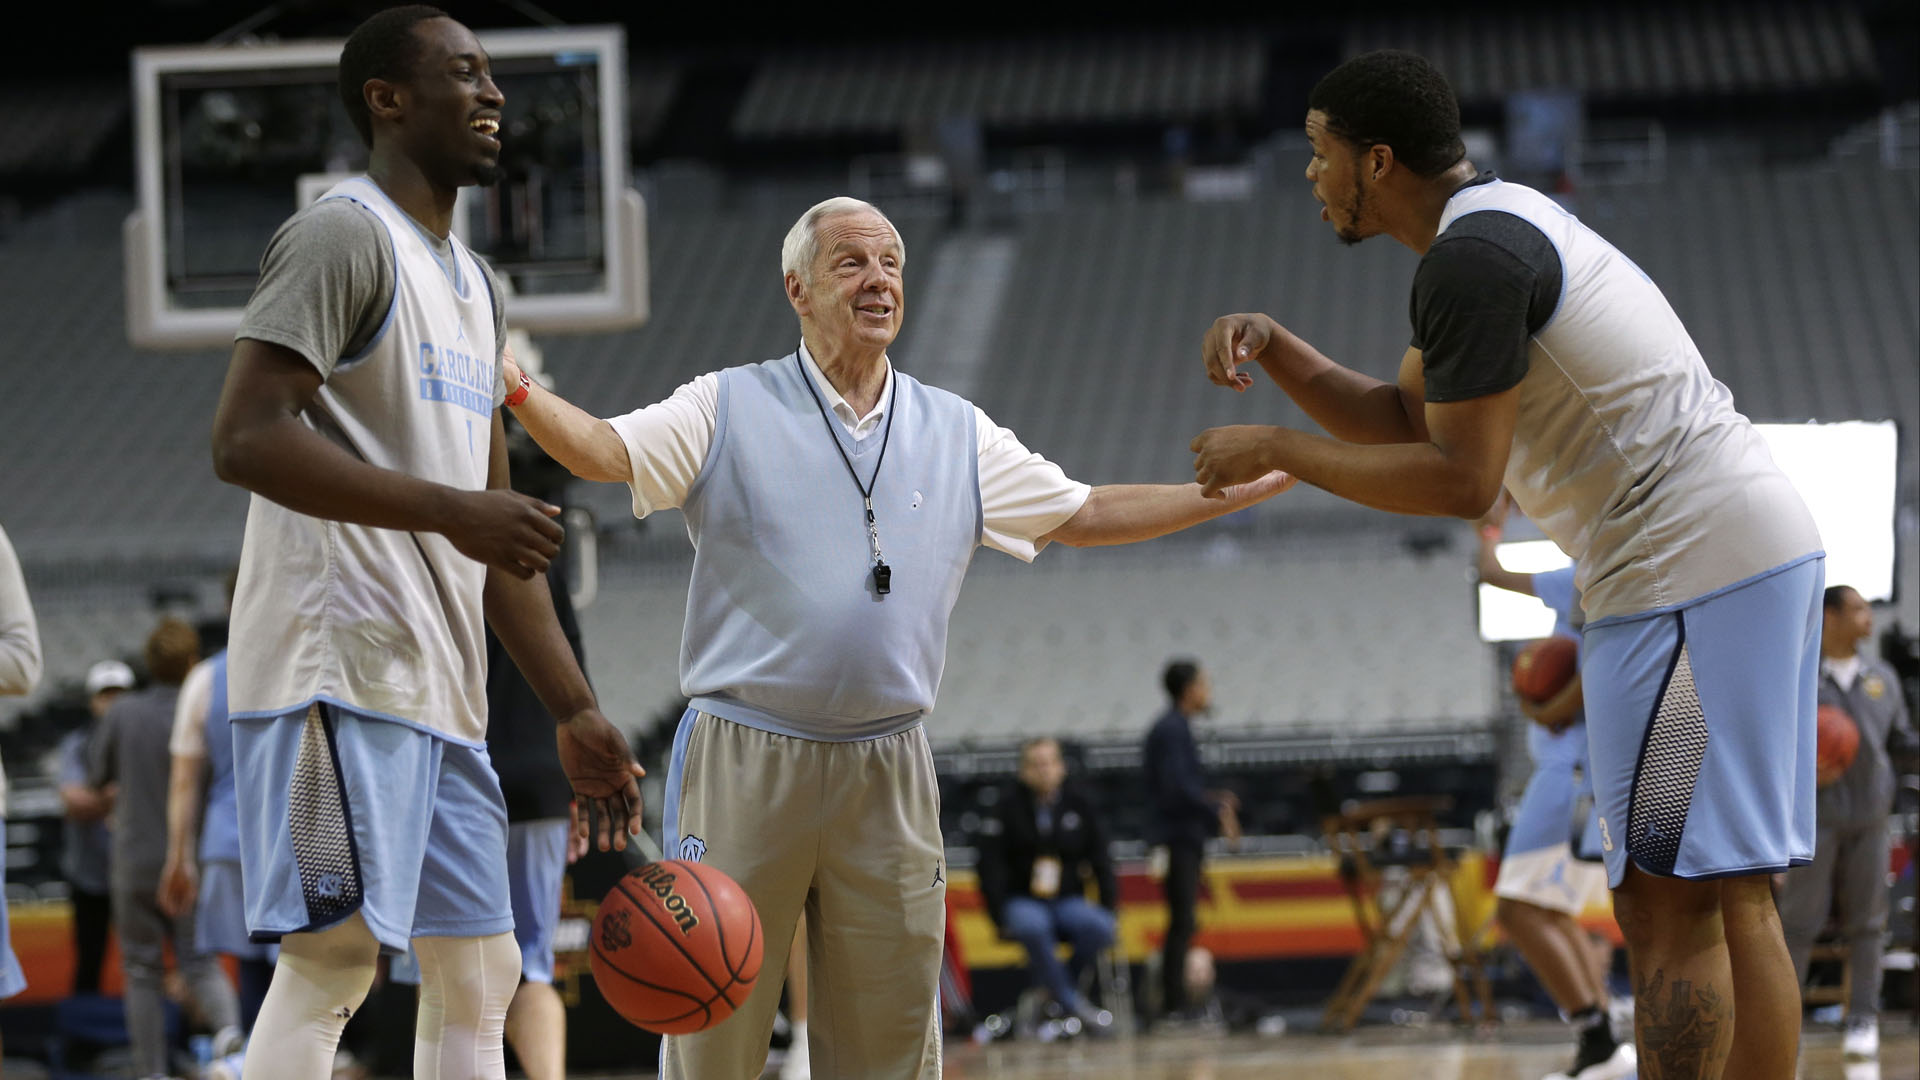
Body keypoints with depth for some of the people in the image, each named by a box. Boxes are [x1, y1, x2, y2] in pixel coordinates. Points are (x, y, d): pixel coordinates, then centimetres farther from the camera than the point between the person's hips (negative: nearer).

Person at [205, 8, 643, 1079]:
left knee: (479, 973, 9)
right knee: (334, 959, -15)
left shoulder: (472, 284, 23)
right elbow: (245, 437, -19)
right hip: (344, 664, -10)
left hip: (441, 687, 10)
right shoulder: (346, 236, -7)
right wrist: (449, 508, -24)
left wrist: (576, 710, 20)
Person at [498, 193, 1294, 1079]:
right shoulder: (727, 409, 3)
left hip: (888, 773, 3)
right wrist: (515, 387, -27)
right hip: (742, 763, -3)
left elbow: (1083, 515, 16)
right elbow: (605, 451, -7)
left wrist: (1257, 483, 11)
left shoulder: (957, 434, 13)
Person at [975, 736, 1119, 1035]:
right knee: (1034, 927, -39)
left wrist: (1108, 906, -1)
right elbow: (991, 868, 0)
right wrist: (1000, 917, -10)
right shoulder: (1007, 809, 2)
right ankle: (1071, 1002, -28)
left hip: (1068, 900, 2)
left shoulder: (1079, 807, 9)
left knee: (1098, 927, -31)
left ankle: (1054, 985, -10)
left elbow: (1101, 862, 12)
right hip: (1021, 901, -2)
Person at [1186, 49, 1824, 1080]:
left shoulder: (1470, 259, -14)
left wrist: (1275, 449, -7)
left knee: (1667, 907, -10)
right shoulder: (1511, 219, 20)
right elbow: (1399, 420, 23)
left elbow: (1459, 482, -15)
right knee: (1735, 901, 9)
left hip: (1692, 573, -11)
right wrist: (1272, 345, 10)